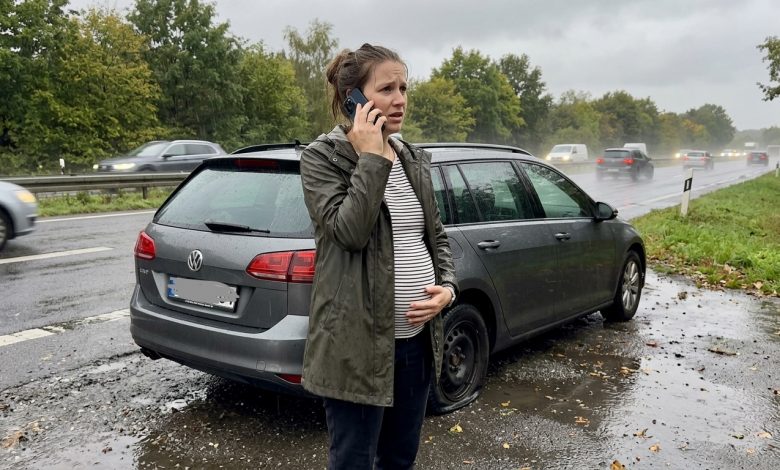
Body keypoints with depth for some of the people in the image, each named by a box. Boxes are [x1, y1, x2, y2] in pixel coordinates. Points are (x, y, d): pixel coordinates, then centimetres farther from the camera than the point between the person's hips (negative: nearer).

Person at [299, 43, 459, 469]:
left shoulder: (414, 160, 10)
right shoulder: (322, 157, -8)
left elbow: (436, 236, 15)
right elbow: (350, 231, -22)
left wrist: (447, 286, -2)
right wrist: (370, 158, -19)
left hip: (416, 336, 6)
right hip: (359, 341, -6)